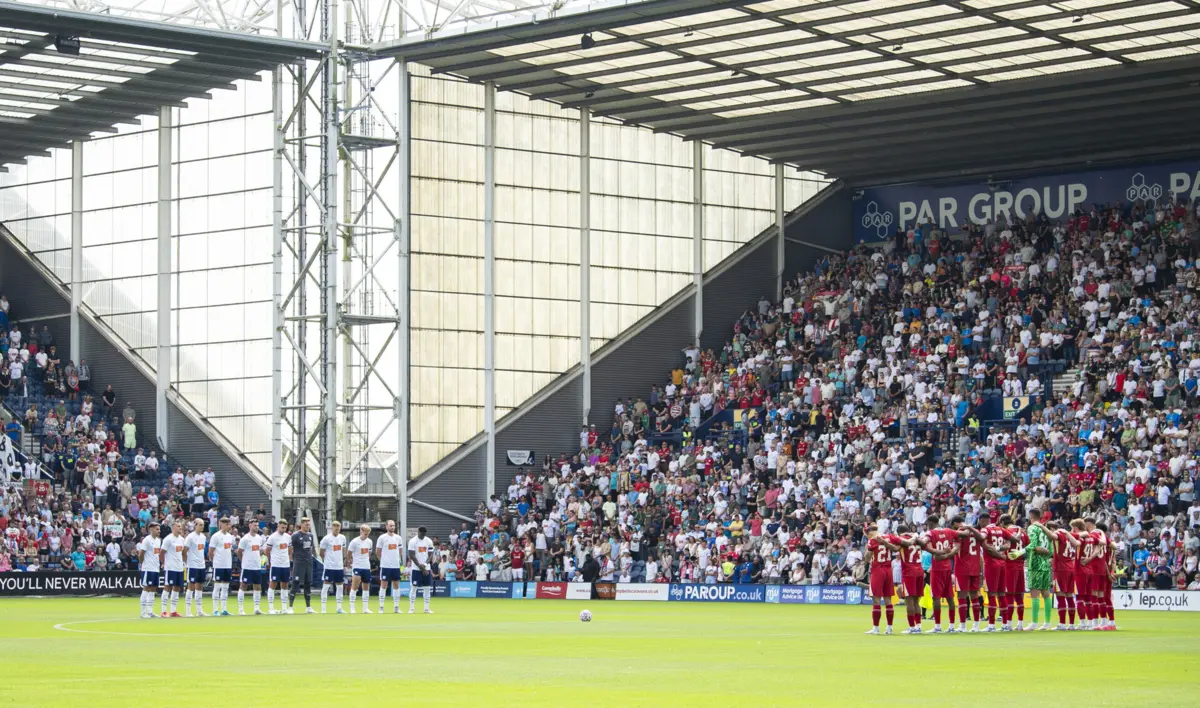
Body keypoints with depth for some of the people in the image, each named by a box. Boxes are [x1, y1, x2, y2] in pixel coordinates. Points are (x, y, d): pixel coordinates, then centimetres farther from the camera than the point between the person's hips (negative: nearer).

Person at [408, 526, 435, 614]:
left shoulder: (429, 541, 6)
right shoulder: (412, 541, -6)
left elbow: (431, 555, 6)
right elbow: (411, 555, -10)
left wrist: (425, 564, -11)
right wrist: (420, 566, -14)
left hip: (426, 568, 4)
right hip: (416, 568, -4)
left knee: (427, 588, 3)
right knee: (413, 587, -2)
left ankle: (427, 608, 7)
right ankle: (411, 608, 2)